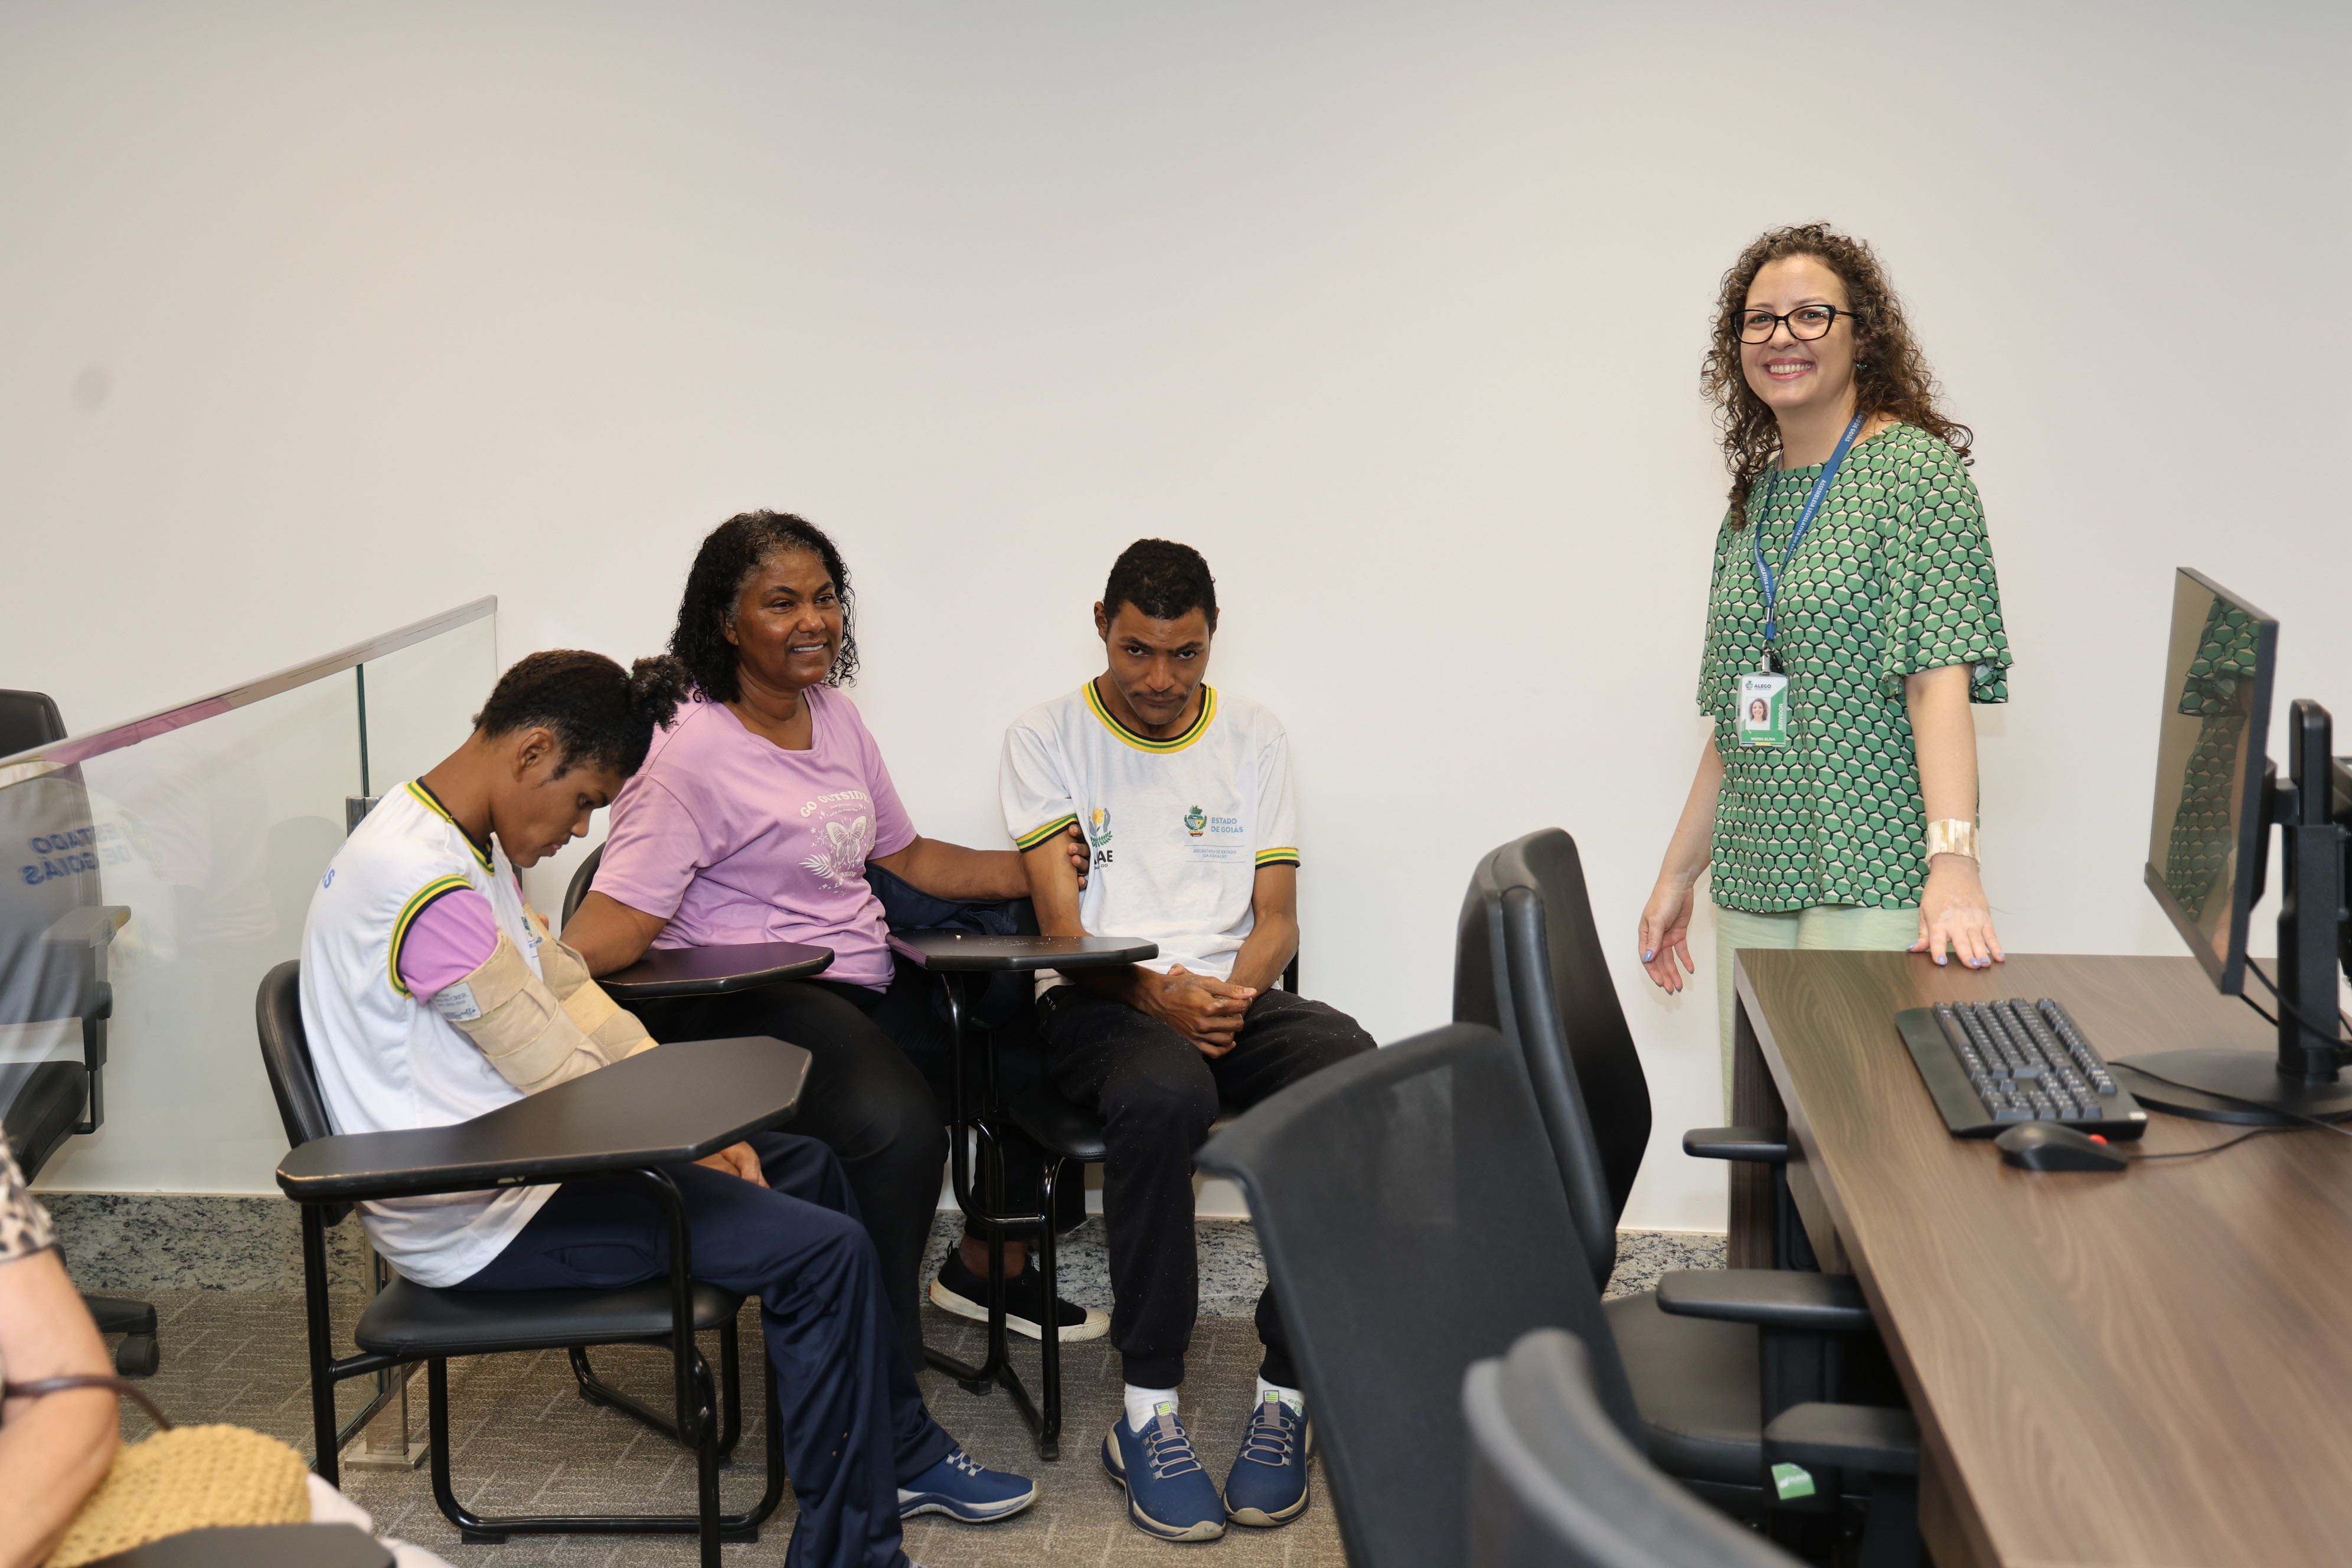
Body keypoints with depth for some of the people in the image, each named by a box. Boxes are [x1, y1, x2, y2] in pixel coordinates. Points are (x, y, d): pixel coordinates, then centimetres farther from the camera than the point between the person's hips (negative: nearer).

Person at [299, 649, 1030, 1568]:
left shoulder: (473, 845, 9)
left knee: (807, 1167, 18)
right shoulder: (429, 886, -26)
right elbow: (560, 1079, -22)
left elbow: (568, 987, 11)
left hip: (506, 1161, 11)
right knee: (823, 1251, -16)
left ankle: (902, 1457, 29)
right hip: (476, 1220, -11)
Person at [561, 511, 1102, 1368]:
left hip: (863, 986, 9)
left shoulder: (835, 718, 13)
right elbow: (618, 920, -19)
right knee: (899, 1128, -33)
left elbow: (906, 857, 22)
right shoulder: (691, 752, -13)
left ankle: (989, 1266, 26)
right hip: (744, 1007, -9)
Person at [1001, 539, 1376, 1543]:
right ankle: (1148, 1413, -28)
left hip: (1232, 993, 3)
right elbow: (1062, 927, -3)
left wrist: (1233, 993, -13)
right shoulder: (1046, 740, 5)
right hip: (1098, 1003, -3)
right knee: (1162, 1092, -39)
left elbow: (1276, 917, 10)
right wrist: (1159, 994, -21)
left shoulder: (1255, 737, 15)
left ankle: (1285, 1392, -22)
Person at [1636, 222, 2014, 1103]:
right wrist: (1678, 874, 19)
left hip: (1876, 878, -6)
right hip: (1755, 880, 7)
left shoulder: (1915, 470, -5)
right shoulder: (1754, 499, 15)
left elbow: (1942, 676, -16)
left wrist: (1954, 863, -26)